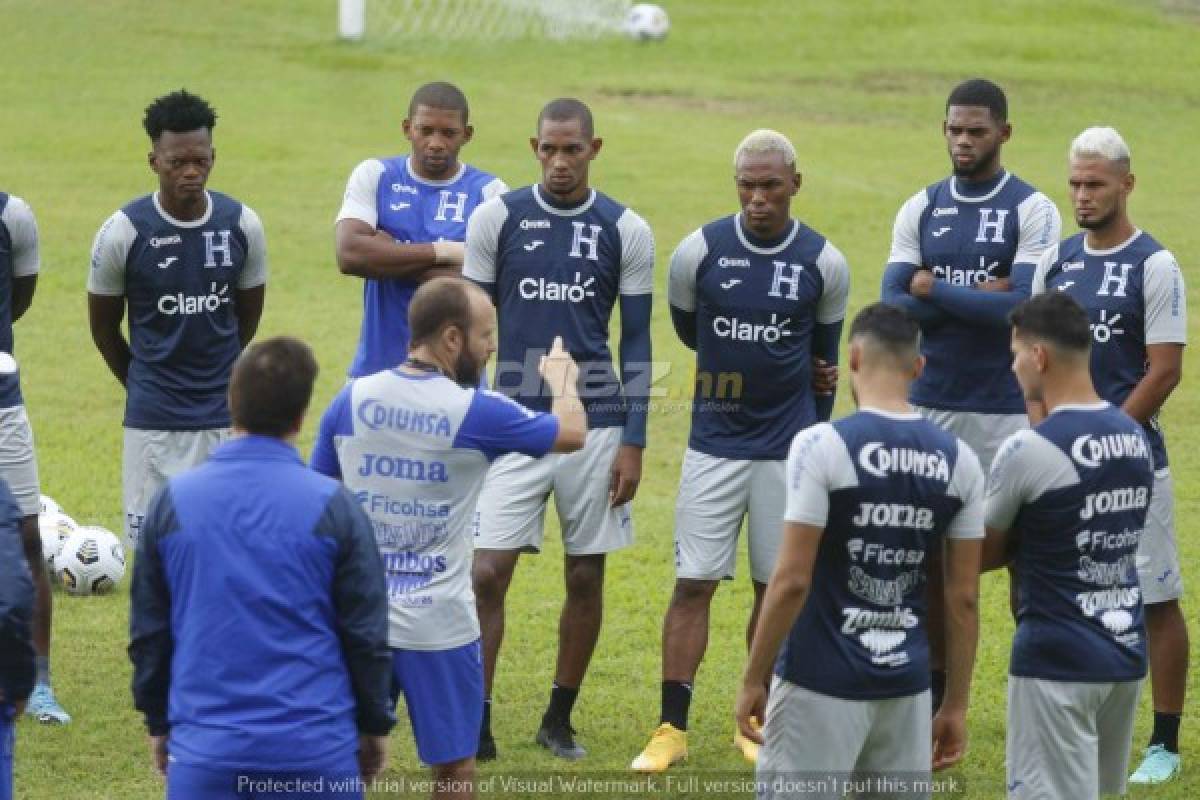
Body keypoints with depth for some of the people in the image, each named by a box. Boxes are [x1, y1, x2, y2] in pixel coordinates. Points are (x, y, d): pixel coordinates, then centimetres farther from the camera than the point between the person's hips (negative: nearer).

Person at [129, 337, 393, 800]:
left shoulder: (173, 501, 1)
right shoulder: (332, 506, -5)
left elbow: (147, 631, 9)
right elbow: (366, 633, 1)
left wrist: (158, 723, 22)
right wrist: (374, 726, 14)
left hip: (204, 750, 1)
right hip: (316, 748, -1)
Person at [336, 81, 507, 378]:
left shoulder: (488, 191, 0)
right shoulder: (374, 176, 5)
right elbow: (349, 254, -12)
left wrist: (389, 259, -10)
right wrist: (443, 252, -11)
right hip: (379, 368, 1)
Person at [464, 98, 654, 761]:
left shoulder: (626, 232, 2)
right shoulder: (497, 218, 1)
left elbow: (636, 344, 5)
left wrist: (633, 441, -1)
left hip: (597, 425, 1)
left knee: (585, 577, 6)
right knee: (487, 573, -8)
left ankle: (560, 719, 19)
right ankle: (476, 723, 0)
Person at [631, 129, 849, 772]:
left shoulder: (823, 264, -3)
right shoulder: (699, 253, -6)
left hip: (788, 450, 1)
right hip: (714, 445, 0)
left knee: (775, 588, 7)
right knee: (693, 584, -3)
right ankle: (672, 728, 0)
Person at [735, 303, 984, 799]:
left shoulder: (823, 446, -11)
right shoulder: (958, 461, 3)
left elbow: (792, 581, -13)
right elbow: (963, 599, 5)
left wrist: (753, 679, -4)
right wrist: (956, 705, 12)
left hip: (822, 683, -4)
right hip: (907, 686, 5)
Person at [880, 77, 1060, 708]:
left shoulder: (1032, 212, -5)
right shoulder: (920, 210, 7)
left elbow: (1021, 308, -17)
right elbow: (892, 308, -3)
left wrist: (932, 287, -9)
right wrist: (976, 296, -14)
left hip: (1004, 408, -4)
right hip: (927, 403, 4)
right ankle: (935, 687, 18)